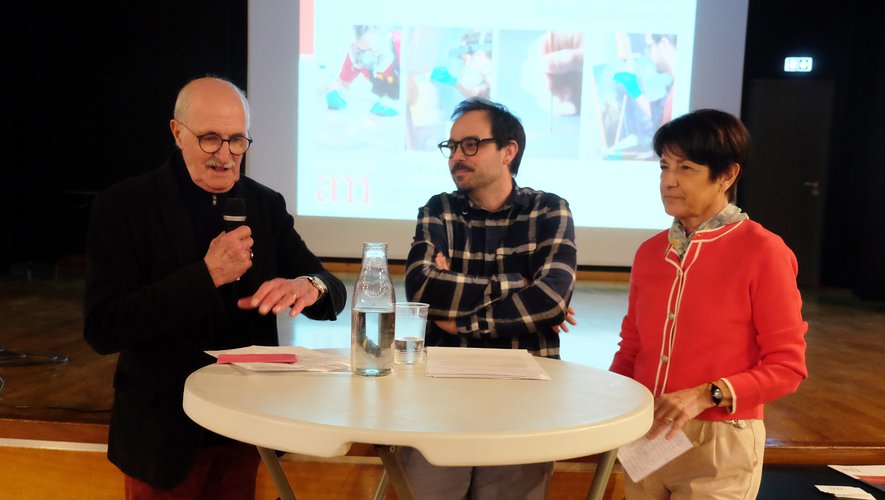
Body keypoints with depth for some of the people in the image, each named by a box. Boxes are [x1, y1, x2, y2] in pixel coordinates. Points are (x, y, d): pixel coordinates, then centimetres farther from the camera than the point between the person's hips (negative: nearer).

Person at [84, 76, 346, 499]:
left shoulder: (267, 205, 0)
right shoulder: (123, 205, -11)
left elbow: (332, 291, -3)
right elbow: (102, 328, -18)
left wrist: (309, 286, -27)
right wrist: (206, 274, -27)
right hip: (164, 430, -3)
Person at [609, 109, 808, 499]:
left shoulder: (762, 251, -12)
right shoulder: (649, 251, 3)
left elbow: (787, 366, -11)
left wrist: (706, 396, -21)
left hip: (718, 444, -5)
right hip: (646, 439, 5)